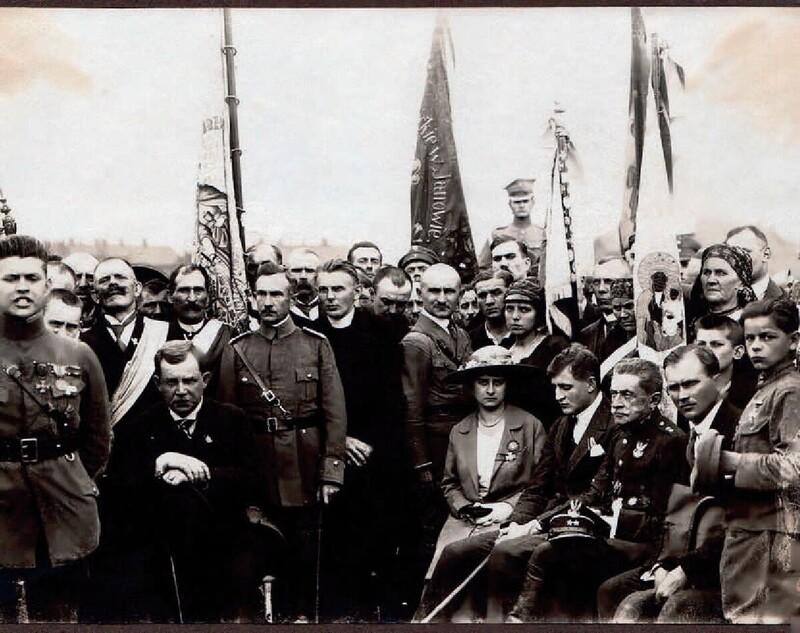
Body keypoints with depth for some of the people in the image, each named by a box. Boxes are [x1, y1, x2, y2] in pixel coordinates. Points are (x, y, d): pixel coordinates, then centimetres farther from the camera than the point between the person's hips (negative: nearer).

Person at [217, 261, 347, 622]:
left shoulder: (317, 345, 2)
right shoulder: (236, 349, 6)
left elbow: (335, 413, 0)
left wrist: (331, 471, -7)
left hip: (304, 469, -1)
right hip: (256, 469, 1)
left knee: (304, 551, 5)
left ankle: (302, 613, 20)